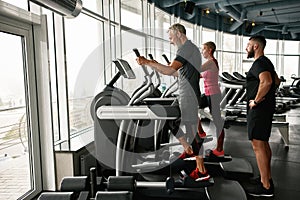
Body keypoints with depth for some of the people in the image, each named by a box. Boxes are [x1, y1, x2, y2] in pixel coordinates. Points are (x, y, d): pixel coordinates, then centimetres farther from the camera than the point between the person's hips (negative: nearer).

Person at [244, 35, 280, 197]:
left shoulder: (259, 63, -15)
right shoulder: (266, 62, 18)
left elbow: (266, 82, -33)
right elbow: (276, 81, 28)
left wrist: (256, 100, -23)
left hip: (259, 108, -11)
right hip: (266, 107, 11)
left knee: (257, 145, -7)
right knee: (263, 143, 17)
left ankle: (265, 187, 0)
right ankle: (267, 179, 28)